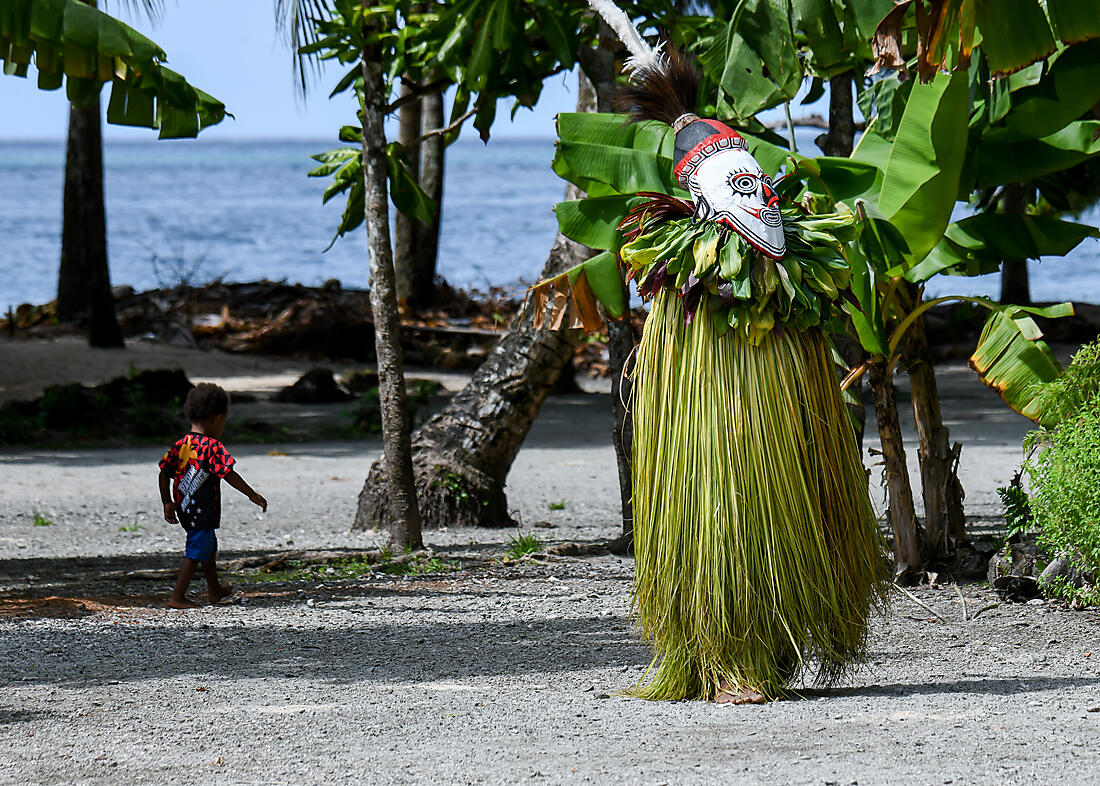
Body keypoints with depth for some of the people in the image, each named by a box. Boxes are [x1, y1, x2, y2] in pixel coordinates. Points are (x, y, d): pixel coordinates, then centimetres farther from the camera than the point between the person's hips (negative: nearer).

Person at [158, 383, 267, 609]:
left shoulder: (180, 445, 4)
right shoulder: (212, 447, -17)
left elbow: (164, 474, 6)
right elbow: (229, 475, -20)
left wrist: (167, 503, 15)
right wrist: (253, 495, -14)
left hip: (184, 510, 9)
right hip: (203, 512, -9)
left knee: (210, 546, 25)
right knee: (196, 552, -2)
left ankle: (215, 590, 40)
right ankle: (177, 597, -4)